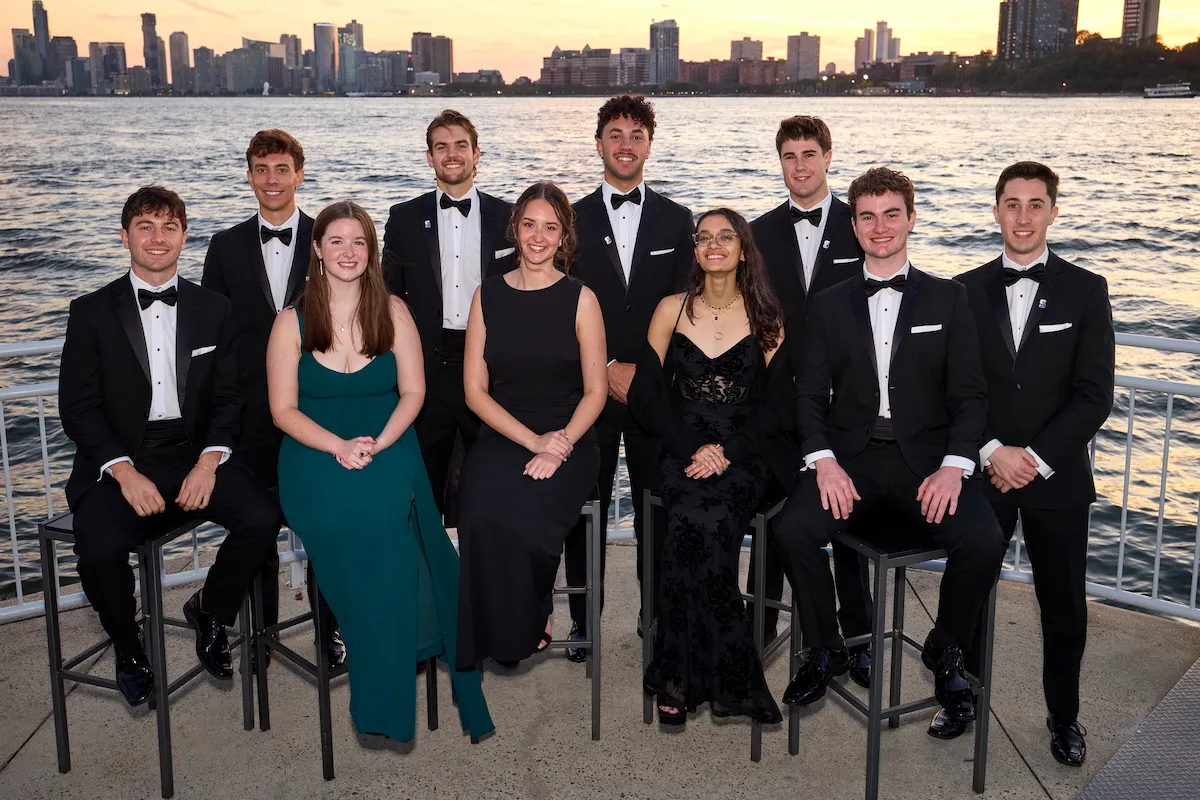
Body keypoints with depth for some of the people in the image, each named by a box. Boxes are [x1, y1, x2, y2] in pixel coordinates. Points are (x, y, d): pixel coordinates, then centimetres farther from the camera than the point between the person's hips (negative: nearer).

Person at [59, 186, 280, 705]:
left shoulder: (213, 310, 10)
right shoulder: (91, 313, 3)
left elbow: (228, 397, 6)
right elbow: (78, 407, -2)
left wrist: (209, 462, -12)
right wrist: (125, 472, -17)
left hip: (193, 454, 2)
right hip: (119, 461, -2)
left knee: (262, 519, -23)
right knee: (100, 549, -29)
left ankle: (210, 612, 8)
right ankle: (127, 646, 4)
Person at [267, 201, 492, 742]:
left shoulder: (393, 313, 8)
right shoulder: (292, 322, 6)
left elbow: (412, 392, 5)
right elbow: (283, 409, 2)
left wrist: (377, 445, -13)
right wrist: (339, 447, -15)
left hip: (388, 449, 0)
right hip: (315, 454, 0)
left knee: (382, 509, -30)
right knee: (345, 512, -31)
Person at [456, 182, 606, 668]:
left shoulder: (580, 299, 4)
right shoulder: (488, 295, 8)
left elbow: (595, 391, 3)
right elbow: (475, 390, 4)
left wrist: (558, 447, -14)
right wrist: (533, 440, -9)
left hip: (567, 441, -1)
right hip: (501, 437, 2)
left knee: (525, 520, -30)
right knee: (484, 516, -29)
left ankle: (530, 624, 0)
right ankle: (489, 641, -7)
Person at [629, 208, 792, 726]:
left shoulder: (765, 316, 10)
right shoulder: (672, 309, 11)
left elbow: (778, 403, 4)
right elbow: (645, 395, 5)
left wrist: (727, 449, -11)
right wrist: (692, 447, -10)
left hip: (744, 455, 0)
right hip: (683, 451, 1)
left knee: (700, 522, -31)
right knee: (702, 523, -30)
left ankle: (679, 679, -19)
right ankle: (727, 679, -17)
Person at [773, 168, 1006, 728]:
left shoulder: (948, 299, 10)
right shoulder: (828, 305, 13)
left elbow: (969, 394, 4)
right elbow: (810, 394, 7)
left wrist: (954, 465, -13)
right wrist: (823, 461, -12)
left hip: (926, 457, 0)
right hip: (850, 456, 1)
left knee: (984, 542, -27)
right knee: (793, 530, -27)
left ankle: (946, 652, 5)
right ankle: (825, 650, 0)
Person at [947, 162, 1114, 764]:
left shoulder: (1086, 291, -1)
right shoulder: (965, 291, 2)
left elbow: (1094, 396, -7)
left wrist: (1037, 458, -14)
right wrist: (991, 452, -13)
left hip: (1057, 477, 0)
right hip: (982, 473, 1)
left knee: (1064, 607, 10)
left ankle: (1064, 718, 30)